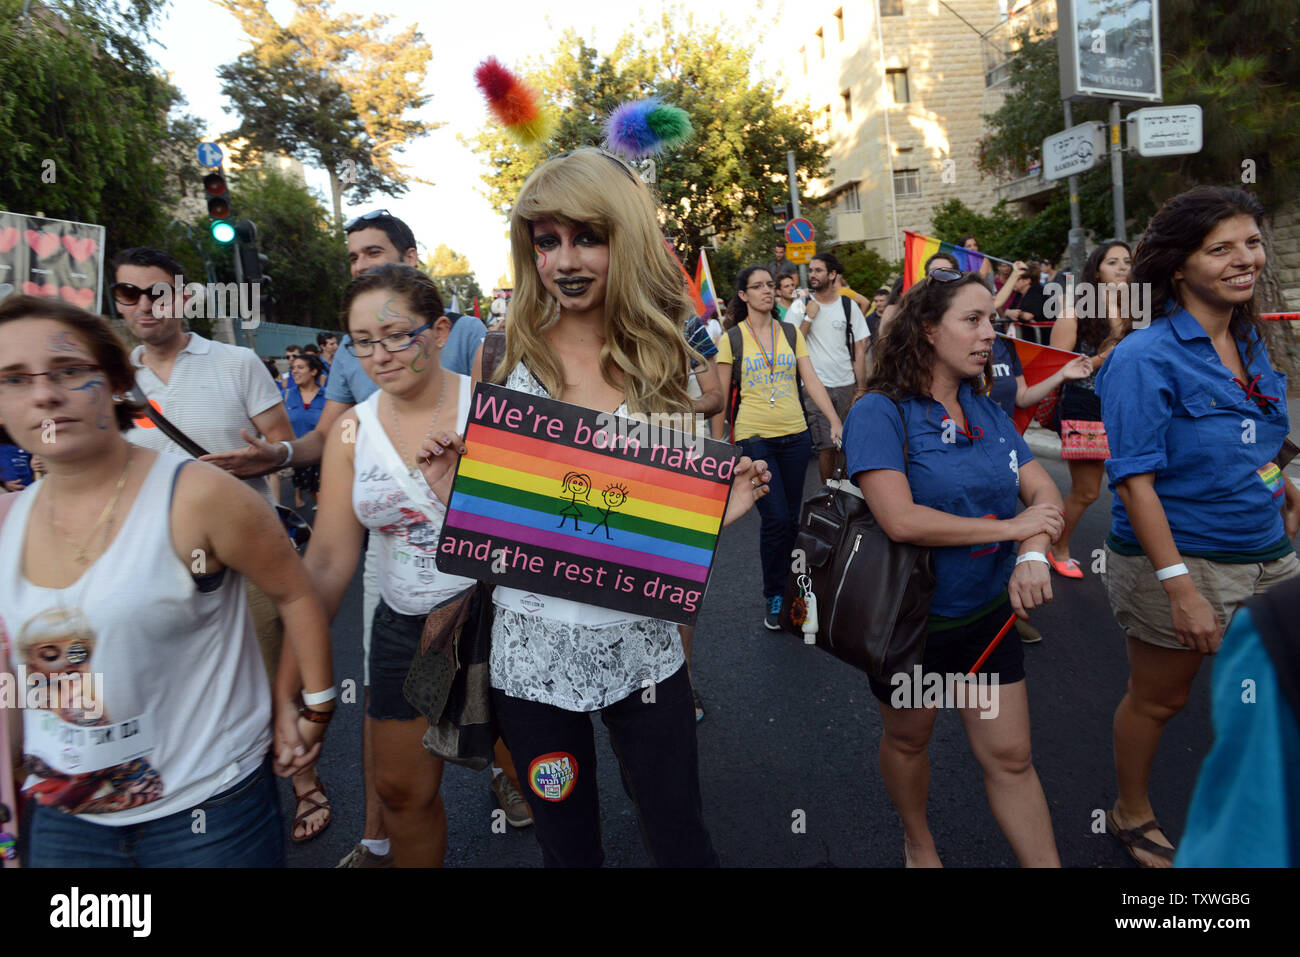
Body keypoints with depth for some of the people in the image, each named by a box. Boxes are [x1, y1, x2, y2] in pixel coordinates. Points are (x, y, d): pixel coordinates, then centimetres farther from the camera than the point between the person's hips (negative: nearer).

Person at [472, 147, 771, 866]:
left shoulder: (658, 358, -1)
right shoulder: (512, 359, -5)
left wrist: (719, 508, -11)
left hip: (642, 643, 1)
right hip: (533, 650, 0)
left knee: (680, 841, 15)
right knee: (567, 847, 18)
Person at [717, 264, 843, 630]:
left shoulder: (791, 333, 9)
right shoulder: (732, 338, 0)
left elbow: (812, 381, 6)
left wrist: (835, 422, -4)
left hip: (794, 435, 4)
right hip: (754, 437, -3)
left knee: (791, 520, 8)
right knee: (775, 520, -8)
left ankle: (786, 589, 27)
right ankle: (774, 598, 11)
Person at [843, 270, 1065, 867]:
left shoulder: (985, 409, 4)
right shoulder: (880, 412, -18)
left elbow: (1043, 491, 2)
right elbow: (901, 520, -29)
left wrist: (1034, 555, -20)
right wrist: (1012, 527, -19)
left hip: (987, 613, 5)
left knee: (1011, 758, 10)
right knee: (907, 738, 19)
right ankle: (918, 845, 46)